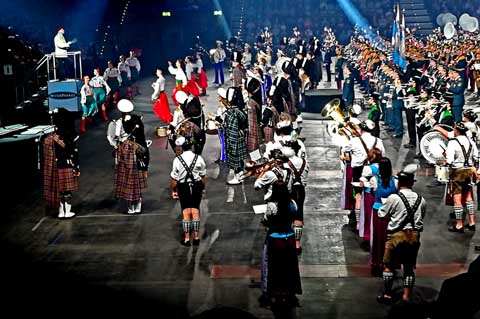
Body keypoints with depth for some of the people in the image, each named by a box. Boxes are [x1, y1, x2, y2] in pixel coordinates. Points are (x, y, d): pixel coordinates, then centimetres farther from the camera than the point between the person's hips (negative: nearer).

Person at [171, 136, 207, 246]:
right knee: (195, 211, 8)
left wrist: (173, 190, 6)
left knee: (186, 212, 3)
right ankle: (196, 237, 12)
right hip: (197, 186, 1)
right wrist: (203, 188, 15)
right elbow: (203, 176, 2)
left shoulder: (177, 160, -10)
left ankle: (187, 238, 4)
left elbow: (174, 178, -6)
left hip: (183, 187, -1)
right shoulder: (199, 158, -5)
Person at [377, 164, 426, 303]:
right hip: (414, 235, 3)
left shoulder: (393, 198, -11)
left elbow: (382, 214, -1)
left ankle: (387, 294, 16)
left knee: (388, 265, 11)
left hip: (397, 235, -3)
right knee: (409, 267, 12)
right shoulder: (421, 199, 1)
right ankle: (406, 296, 11)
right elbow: (421, 217, 11)